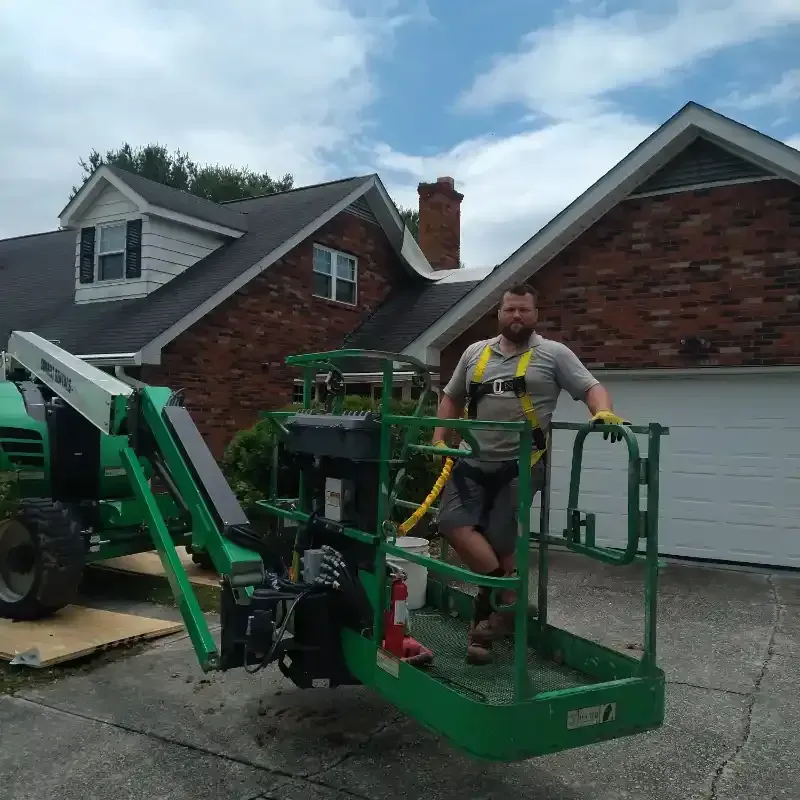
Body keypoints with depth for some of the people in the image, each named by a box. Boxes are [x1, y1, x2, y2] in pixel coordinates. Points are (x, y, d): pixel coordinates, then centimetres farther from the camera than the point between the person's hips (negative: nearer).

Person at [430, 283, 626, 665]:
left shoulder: (553, 354, 1)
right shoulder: (475, 353, 14)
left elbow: (591, 387, -4)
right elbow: (451, 398, 22)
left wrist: (604, 413, -26)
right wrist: (440, 438, 10)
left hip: (521, 463, -4)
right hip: (474, 460, 4)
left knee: (500, 539, -2)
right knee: (453, 523, -10)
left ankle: (495, 603, 18)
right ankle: (510, 600, -2)